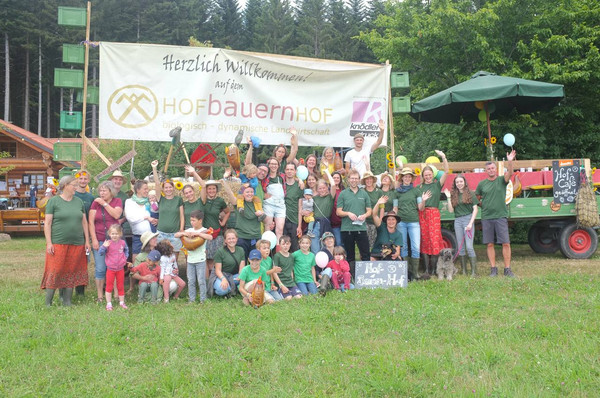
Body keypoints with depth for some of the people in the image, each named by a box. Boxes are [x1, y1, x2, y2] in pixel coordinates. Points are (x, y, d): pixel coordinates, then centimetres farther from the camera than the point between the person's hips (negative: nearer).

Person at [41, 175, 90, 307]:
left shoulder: (79, 202, 13)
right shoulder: (54, 201, -1)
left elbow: (84, 222, 16)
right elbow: (47, 223, -3)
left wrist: (87, 241, 10)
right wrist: (49, 243, -10)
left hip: (77, 244, 4)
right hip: (58, 243, -4)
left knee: (71, 273, 6)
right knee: (55, 272, -6)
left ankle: (67, 303, 14)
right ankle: (48, 303, 2)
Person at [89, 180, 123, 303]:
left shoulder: (117, 201, 6)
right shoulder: (96, 203, 5)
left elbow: (116, 215, -13)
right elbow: (91, 222, 2)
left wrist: (104, 203, -10)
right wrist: (94, 239, -5)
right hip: (99, 240, 0)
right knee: (100, 269, 0)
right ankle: (100, 296, 8)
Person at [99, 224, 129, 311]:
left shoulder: (122, 243, -2)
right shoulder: (108, 243, -10)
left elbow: (126, 250, 19)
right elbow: (100, 253, -14)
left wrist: (125, 257, 4)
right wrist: (104, 246, -30)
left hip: (120, 268, 2)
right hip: (110, 269, -2)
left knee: (121, 286, 13)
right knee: (109, 286, 5)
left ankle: (122, 302, 24)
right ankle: (109, 304, 13)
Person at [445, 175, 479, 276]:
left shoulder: (470, 194, 2)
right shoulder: (454, 195, 11)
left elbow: (475, 209, -1)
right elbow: (451, 210, 6)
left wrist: (471, 223, -9)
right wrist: (448, 198, -1)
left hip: (468, 219, -4)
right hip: (457, 221, 4)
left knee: (469, 246, -11)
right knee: (460, 247, 6)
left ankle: (474, 271, -7)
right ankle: (464, 270, 13)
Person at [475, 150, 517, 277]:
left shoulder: (502, 180, 3)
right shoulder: (482, 184, 8)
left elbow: (510, 173, -17)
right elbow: (477, 199, 19)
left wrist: (510, 161, -32)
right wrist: (483, 205, 5)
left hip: (501, 216, -1)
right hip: (486, 218, 1)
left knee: (506, 243, -4)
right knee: (490, 244, 4)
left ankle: (507, 269, 3)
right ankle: (493, 268, 11)